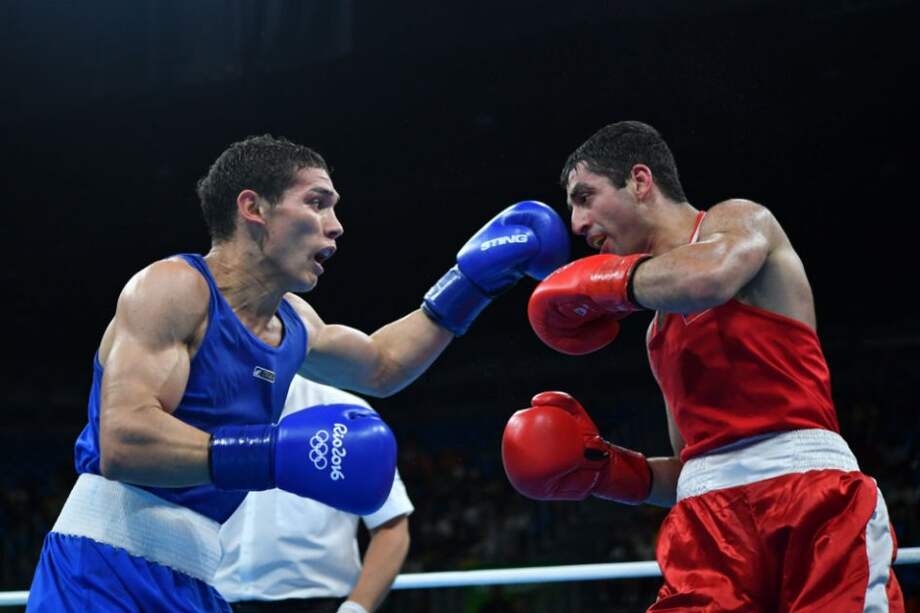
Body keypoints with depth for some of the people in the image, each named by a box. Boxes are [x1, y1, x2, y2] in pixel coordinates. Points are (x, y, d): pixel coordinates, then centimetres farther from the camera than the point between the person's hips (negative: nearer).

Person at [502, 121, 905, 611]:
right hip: (709, 517, 7)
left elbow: (710, 277, -20)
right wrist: (602, 468, 12)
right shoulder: (659, 333, 27)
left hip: (809, 489, -6)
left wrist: (600, 282, -5)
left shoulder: (739, 221, 6)